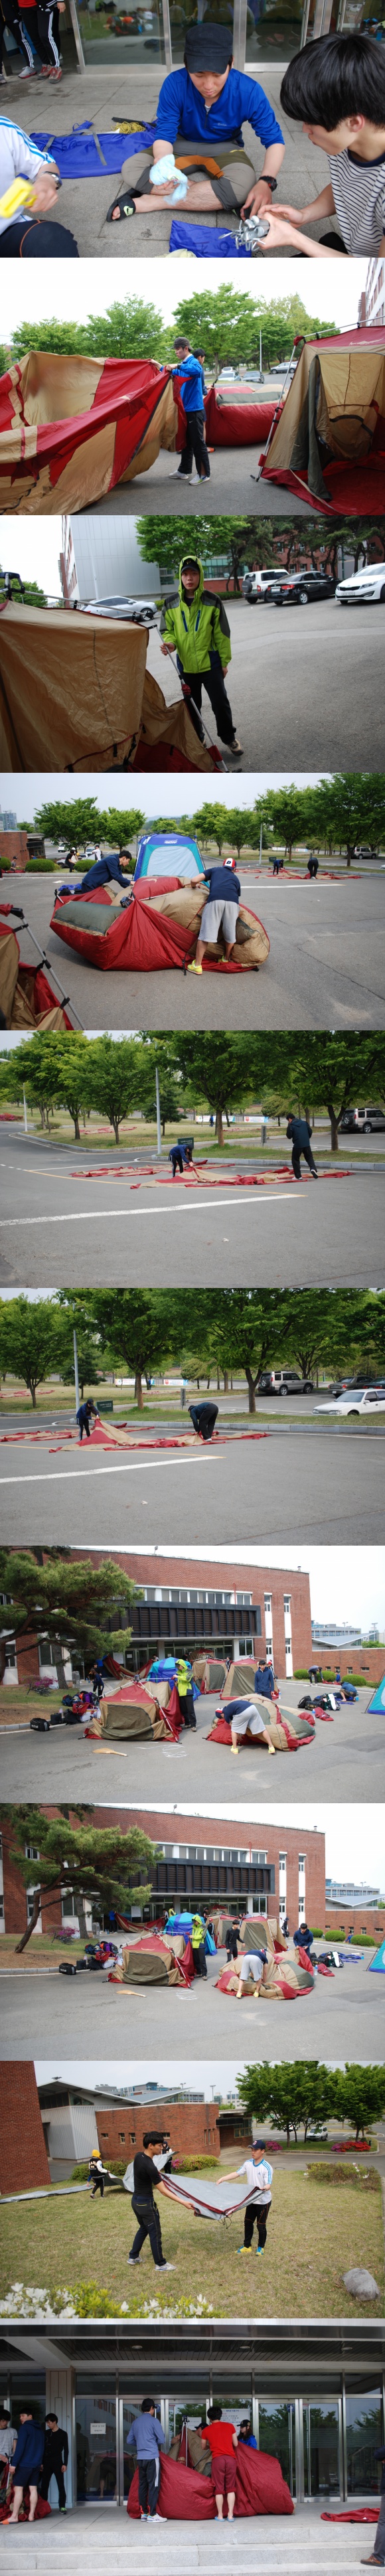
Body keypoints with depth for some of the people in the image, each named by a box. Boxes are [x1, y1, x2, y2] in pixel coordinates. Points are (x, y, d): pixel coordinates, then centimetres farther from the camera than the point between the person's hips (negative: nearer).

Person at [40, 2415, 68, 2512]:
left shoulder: (63, 2434, 0)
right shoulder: (46, 2433, 10)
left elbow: (66, 2450, -1)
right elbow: (42, 2449, 12)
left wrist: (65, 2464, -8)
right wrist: (41, 2463, 6)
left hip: (57, 2462, -4)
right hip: (47, 2463, 4)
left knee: (61, 2485, -5)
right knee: (44, 2485, 2)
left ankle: (62, 2506, -4)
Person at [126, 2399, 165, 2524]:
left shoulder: (136, 2422, 12)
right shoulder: (154, 2421, -6)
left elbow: (129, 2441, 16)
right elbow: (162, 2440, -7)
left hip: (140, 2458, 6)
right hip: (152, 2457, -6)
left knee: (143, 2485, 11)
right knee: (154, 2486, -4)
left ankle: (144, 2513, 13)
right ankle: (152, 2515, -7)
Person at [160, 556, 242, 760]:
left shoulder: (212, 603, -7)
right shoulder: (171, 605, -2)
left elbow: (222, 634, -1)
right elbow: (167, 631, 8)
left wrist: (225, 661, 1)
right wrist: (170, 643, -16)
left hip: (210, 664, -2)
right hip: (186, 665, 2)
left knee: (220, 703, -1)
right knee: (192, 706, 11)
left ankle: (229, 738, 19)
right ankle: (197, 741, 27)